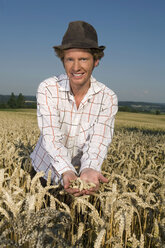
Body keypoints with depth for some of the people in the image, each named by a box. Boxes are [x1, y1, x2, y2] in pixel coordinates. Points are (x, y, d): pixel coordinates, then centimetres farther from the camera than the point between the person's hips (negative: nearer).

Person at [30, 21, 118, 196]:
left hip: (82, 172, 1)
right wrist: (66, 172, -39)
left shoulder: (108, 98, -12)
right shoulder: (48, 89, -15)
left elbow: (99, 140, -20)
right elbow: (51, 137, -23)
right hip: (44, 171, 0)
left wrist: (89, 169, -40)